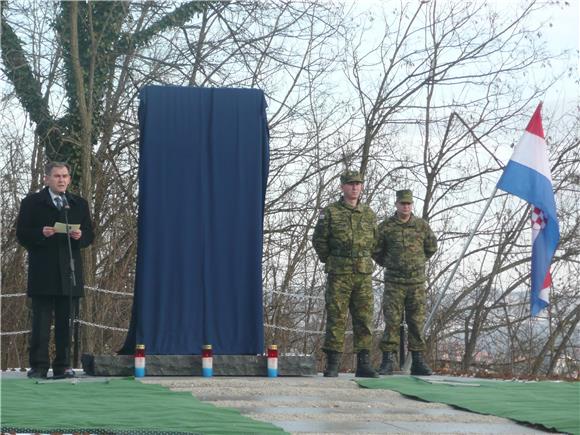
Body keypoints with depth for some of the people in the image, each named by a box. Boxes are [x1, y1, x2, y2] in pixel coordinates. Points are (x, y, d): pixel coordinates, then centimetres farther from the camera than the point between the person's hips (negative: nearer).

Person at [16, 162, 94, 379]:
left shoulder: (79, 204, 17)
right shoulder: (32, 202, 6)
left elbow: (89, 235, 15)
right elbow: (21, 234, 0)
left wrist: (79, 236, -7)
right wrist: (41, 233, -17)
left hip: (69, 271, 3)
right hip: (42, 274, -3)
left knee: (65, 322, 4)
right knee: (41, 322, -4)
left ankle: (62, 366, 8)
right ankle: (38, 366, -2)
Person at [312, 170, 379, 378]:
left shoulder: (369, 214, 10)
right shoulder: (330, 213, -1)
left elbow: (374, 242, 21)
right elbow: (319, 240, 4)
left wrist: (364, 261, 15)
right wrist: (330, 262, 8)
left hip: (363, 275, 3)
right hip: (338, 275, -3)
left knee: (364, 319, 2)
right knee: (336, 318, -4)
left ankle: (364, 364, 6)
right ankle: (332, 365, -1)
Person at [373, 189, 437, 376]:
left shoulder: (422, 226, 3)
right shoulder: (386, 227, -2)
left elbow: (431, 246, 20)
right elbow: (375, 250, 11)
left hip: (417, 282, 2)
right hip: (394, 282, -2)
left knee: (417, 322, 3)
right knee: (392, 322, -5)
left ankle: (418, 362, 9)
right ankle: (387, 362, -2)